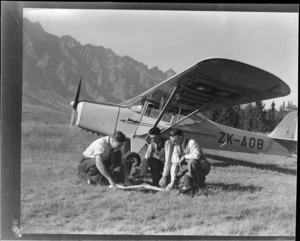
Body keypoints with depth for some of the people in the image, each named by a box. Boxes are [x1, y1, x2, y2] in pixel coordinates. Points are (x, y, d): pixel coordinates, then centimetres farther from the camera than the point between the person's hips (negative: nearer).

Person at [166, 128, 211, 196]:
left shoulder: (191, 142, -22)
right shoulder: (176, 148, -2)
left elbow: (196, 155, -39)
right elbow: (175, 164, -2)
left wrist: (184, 157, -24)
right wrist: (172, 181, -8)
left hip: (204, 167, -6)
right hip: (193, 169, 6)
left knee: (191, 161, -38)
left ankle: (198, 185, -18)